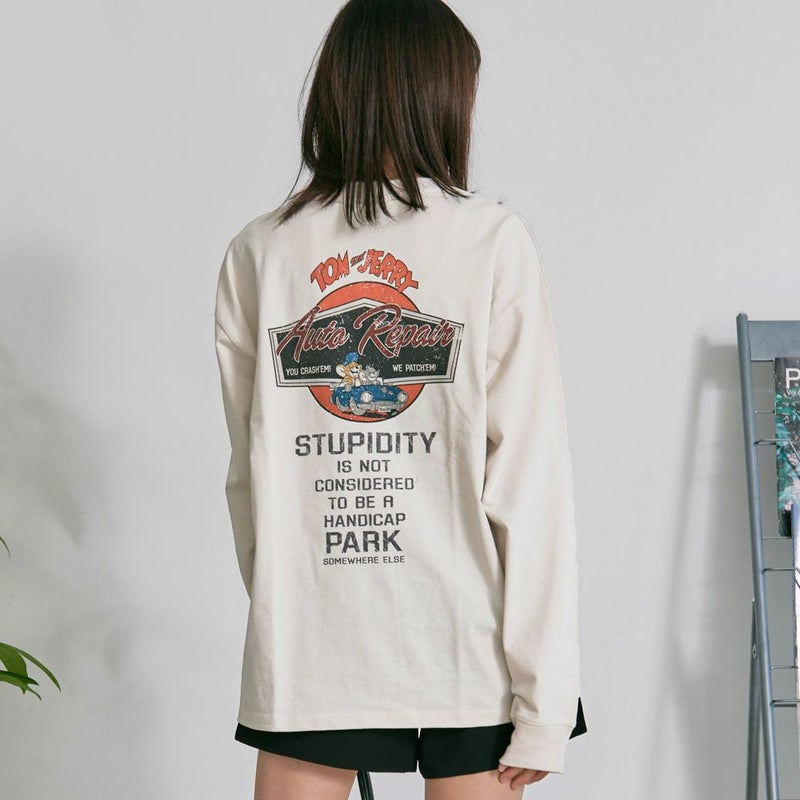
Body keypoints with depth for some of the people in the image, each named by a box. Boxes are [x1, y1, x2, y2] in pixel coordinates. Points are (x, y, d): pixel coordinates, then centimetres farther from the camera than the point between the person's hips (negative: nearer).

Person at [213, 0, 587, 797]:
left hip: (304, 646, 2)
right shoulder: (493, 241, -6)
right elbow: (530, 485, -10)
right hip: (466, 649, -2)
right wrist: (546, 696, -7)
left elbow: (249, 470, 5)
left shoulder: (258, 252, 2)